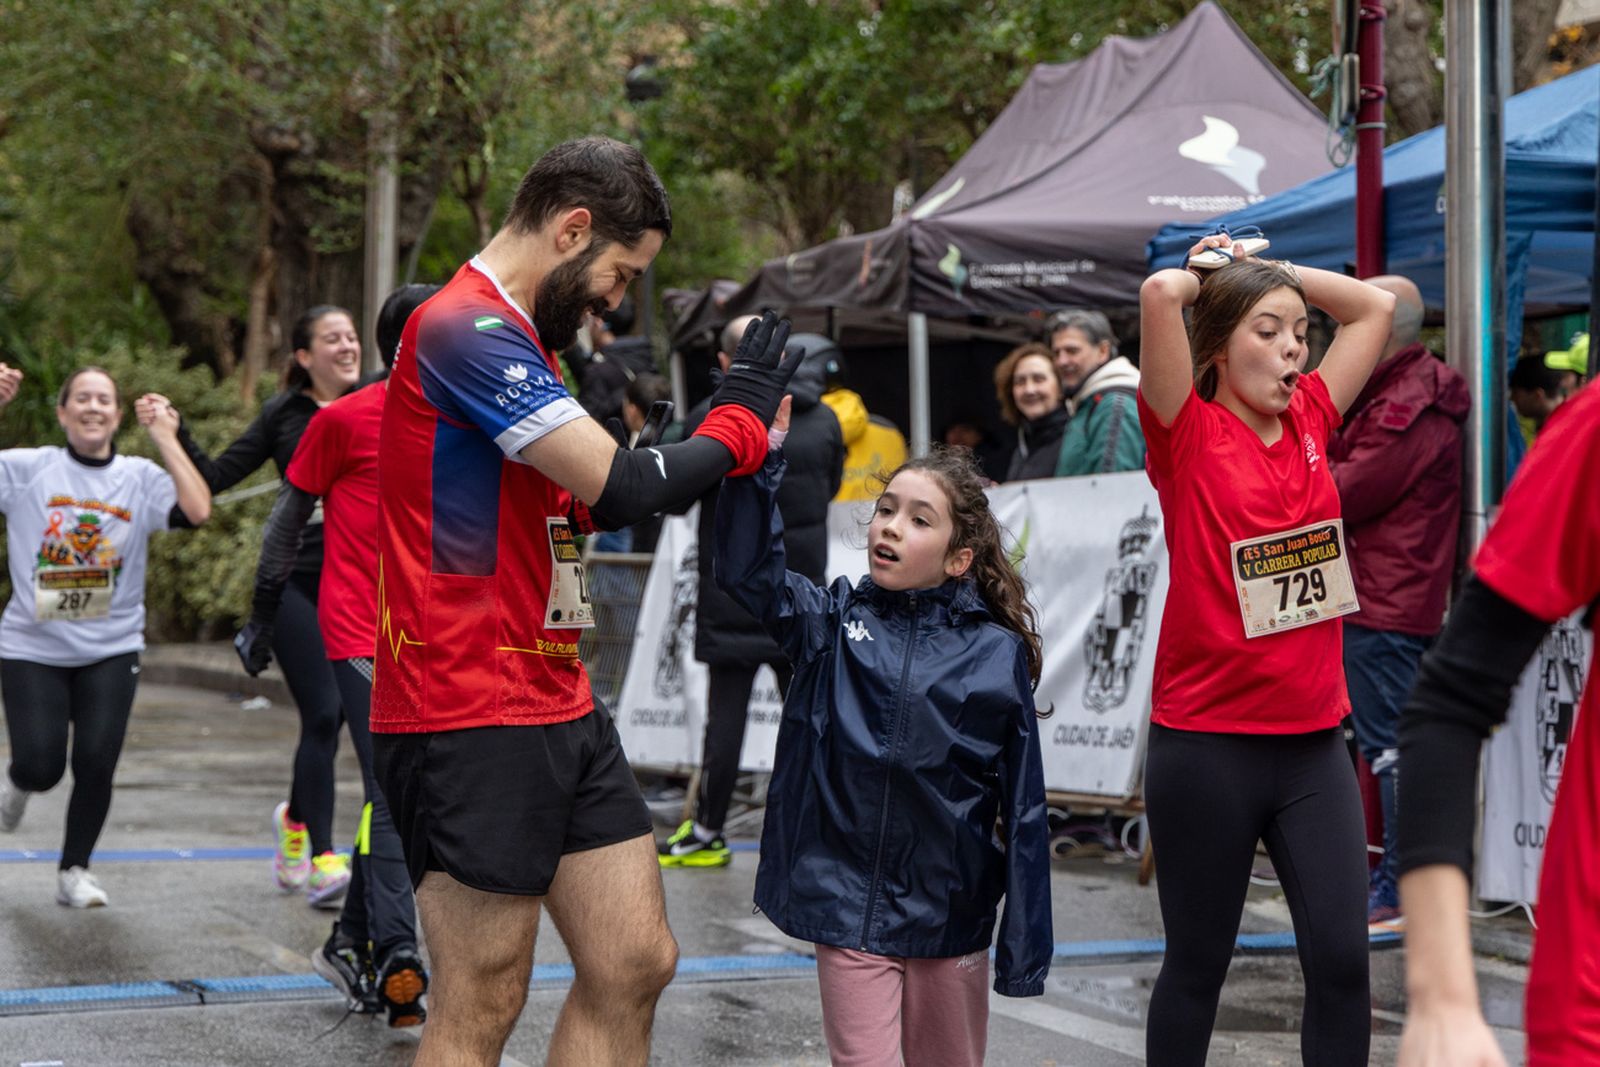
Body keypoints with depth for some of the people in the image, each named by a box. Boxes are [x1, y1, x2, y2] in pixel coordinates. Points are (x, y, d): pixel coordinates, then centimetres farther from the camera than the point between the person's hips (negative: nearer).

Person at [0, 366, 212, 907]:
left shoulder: (139, 477, -1)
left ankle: (74, 871, 17)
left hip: (110, 651, 1)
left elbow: (197, 511, -16)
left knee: (97, 765, -6)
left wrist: (166, 438, -14)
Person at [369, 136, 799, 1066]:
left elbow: (586, 504, 24)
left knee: (636, 965, 9)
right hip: (473, 719, -10)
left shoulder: (516, 338, 19)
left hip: (562, 710, 10)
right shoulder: (466, 327, -15)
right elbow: (624, 488, -21)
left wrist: (732, 430, 14)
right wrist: (737, 423, -4)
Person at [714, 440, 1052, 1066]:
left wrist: (1026, 944, -4)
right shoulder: (833, 621, 2)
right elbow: (749, 569, -14)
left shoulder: (998, 654, -5)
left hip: (950, 917, 0)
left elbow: (1023, 808, -3)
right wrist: (760, 461, -24)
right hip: (847, 905, 0)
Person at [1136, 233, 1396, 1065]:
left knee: (1342, 958, 0)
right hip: (1206, 744, -4)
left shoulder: (1309, 421, 7)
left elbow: (1375, 307, 16)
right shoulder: (1189, 434, -7)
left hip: (1314, 740, 5)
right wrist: (1212, 270, 0)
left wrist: (1266, 268, 10)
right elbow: (1161, 293, -21)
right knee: (1198, 966, 9)